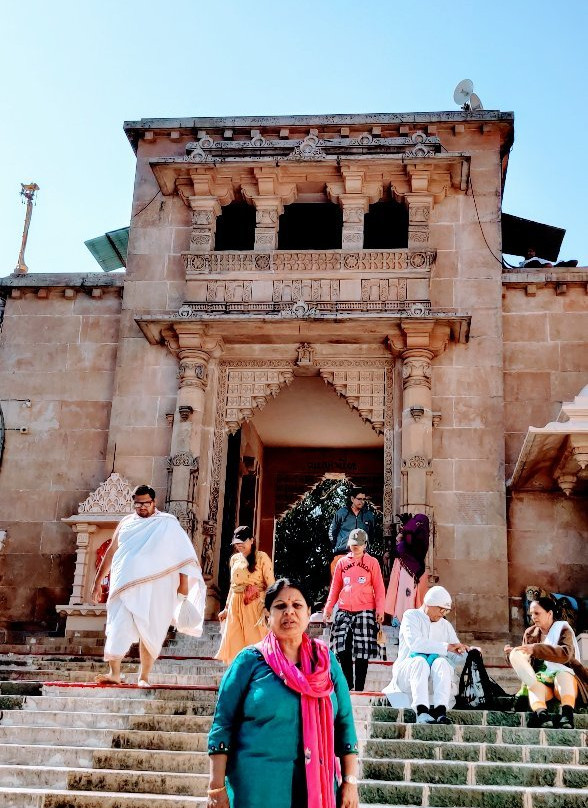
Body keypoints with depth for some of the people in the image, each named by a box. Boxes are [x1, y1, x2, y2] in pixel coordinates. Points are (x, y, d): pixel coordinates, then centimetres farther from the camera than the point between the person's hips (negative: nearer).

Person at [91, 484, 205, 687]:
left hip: (155, 588, -2)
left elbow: (183, 554, -1)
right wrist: (98, 581, 17)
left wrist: (183, 583, -9)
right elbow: (111, 552, 18)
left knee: (149, 632, 1)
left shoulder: (168, 524, 3)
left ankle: (144, 677, 10)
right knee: (118, 628, -7)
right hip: (125, 585, 2)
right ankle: (114, 673, -3)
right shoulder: (126, 523, 13)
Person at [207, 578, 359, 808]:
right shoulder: (250, 660, -3)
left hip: (315, 785, 3)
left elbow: (344, 724, 6)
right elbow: (223, 723, -3)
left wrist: (350, 781, 1)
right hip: (258, 786, -2)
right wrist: (217, 786, -8)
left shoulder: (325, 660, 5)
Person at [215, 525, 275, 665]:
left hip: (255, 605, -5)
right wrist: (226, 608, 20)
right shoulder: (234, 559, 13)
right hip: (236, 605, 5)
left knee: (254, 641, -4)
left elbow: (270, 585, -9)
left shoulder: (262, 557, -4)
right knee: (234, 643, 4)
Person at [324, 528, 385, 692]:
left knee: (362, 651, -3)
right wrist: (328, 607, 6)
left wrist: (380, 609, -8)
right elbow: (335, 587, 15)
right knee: (343, 649, -2)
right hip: (344, 611, 3)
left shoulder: (372, 562, 5)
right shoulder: (342, 562, 12)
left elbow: (379, 588, 2)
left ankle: (359, 688, 4)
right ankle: (348, 685, 9)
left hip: (365, 611, -3)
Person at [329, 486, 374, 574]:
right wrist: (335, 546, 13)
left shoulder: (368, 515, 10)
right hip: (342, 553, -1)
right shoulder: (341, 513, 5)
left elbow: (371, 534, 25)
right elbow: (332, 532, 15)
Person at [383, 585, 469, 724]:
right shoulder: (411, 616, 5)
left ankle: (440, 711, -47)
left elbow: (457, 657, 13)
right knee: (420, 661, -36)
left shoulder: (446, 625, 20)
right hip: (406, 671, -3)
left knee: (441, 662, -30)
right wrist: (446, 647, -18)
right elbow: (414, 643, -15)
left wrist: (468, 652, -10)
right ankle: (422, 711, -50)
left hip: (433, 679, 3)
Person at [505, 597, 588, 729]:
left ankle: (567, 714, -57)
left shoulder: (563, 629, 5)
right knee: (533, 686, -32)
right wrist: (512, 655, -4)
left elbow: (565, 653, -17)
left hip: (566, 681, -2)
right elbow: (524, 667, 17)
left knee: (562, 675, -35)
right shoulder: (530, 633, 16)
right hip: (541, 682, 2)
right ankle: (542, 714, -61)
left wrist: (535, 648, -25)